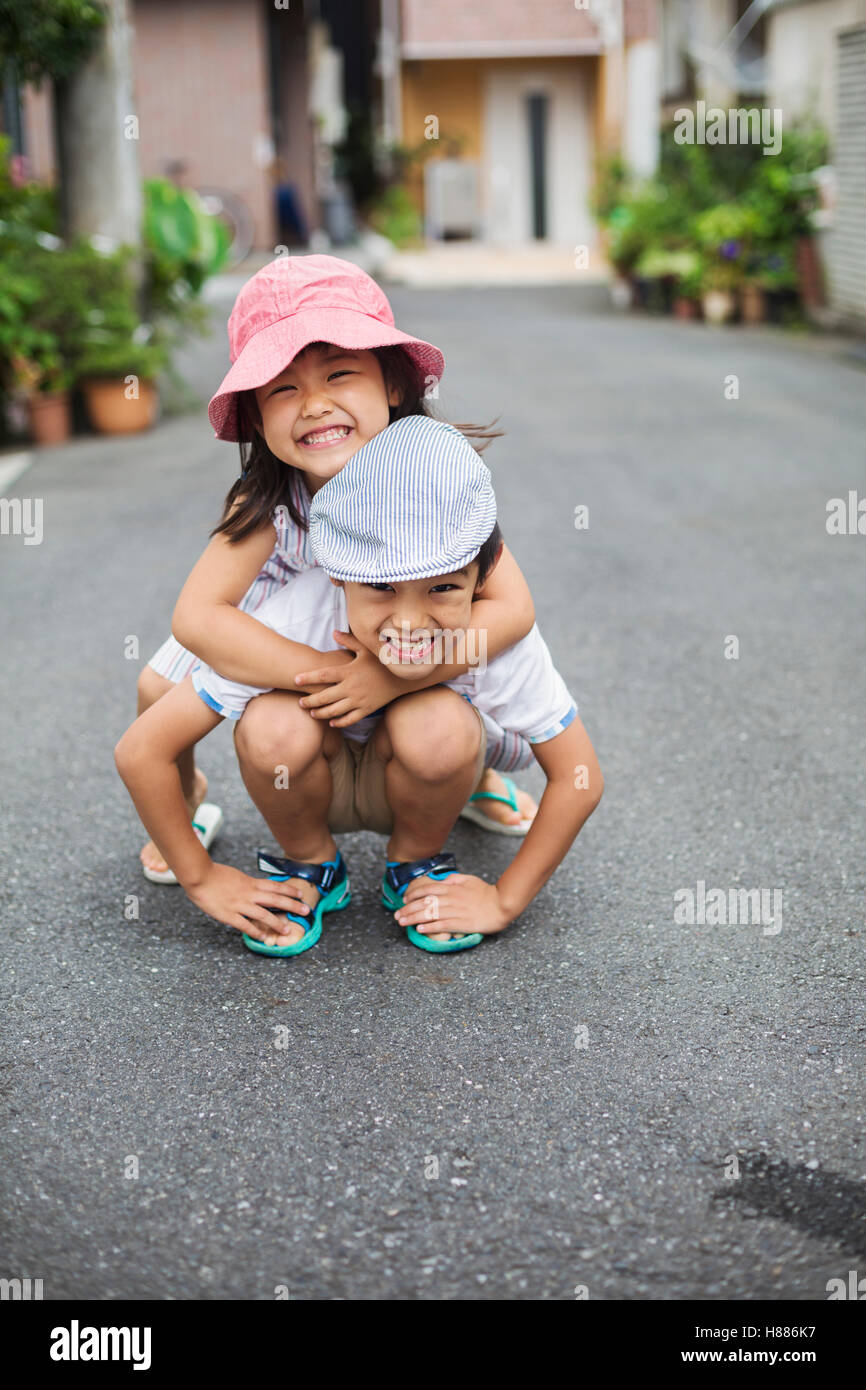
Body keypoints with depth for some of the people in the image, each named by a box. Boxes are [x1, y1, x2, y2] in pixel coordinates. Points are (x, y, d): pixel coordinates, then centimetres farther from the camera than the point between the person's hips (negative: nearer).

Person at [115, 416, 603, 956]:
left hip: (418, 780, 1)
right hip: (313, 782, 0)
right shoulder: (296, 621, -36)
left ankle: (417, 866, 0)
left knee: (437, 722, -33)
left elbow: (579, 779, -19)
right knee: (274, 724, -34)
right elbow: (141, 751, -28)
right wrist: (203, 880, -18)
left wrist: (504, 901, -17)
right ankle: (309, 866, -1)